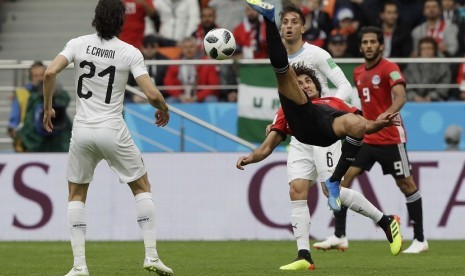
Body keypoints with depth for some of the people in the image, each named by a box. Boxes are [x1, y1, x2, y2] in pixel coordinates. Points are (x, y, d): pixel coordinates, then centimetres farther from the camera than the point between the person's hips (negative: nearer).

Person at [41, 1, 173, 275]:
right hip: (113, 131, -2)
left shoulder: (78, 44, -2)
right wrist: (164, 110, 10)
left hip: (82, 130, 2)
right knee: (142, 187, 16)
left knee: (76, 195, 16)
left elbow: (50, 73, -13)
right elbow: (152, 94, -13)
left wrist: (48, 108, 2)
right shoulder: (130, 52, -6)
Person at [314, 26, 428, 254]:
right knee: (344, 176, -5)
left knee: (406, 184, 1)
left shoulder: (389, 68, -12)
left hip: (390, 138, -6)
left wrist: (386, 115, -45)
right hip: (366, 138, 6)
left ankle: (420, 240, 11)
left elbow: (400, 97, -28)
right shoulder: (358, 73, 10)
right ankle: (339, 235, -2)